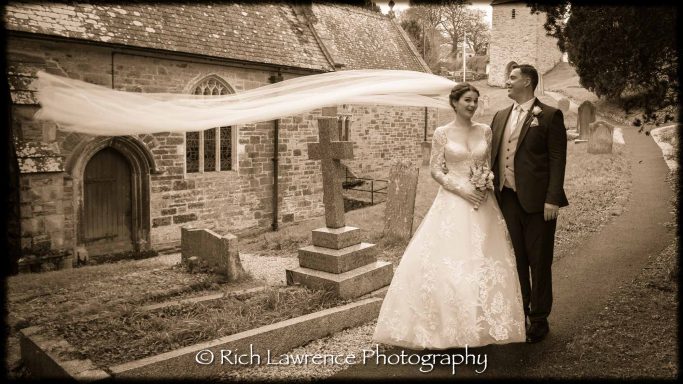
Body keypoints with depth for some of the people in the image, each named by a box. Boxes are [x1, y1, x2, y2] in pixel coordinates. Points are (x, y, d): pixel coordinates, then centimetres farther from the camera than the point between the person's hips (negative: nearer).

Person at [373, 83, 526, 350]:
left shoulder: (485, 131, 9)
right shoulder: (442, 133, -1)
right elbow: (435, 171, -3)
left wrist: (488, 184, -8)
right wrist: (461, 189, -15)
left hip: (483, 201, 3)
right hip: (452, 203, -3)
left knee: (484, 262, 4)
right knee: (446, 263, -6)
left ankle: (480, 324, 18)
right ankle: (446, 326, 6)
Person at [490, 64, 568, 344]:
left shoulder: (549, 116, -4)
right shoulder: (500, 116, 14)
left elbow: (557, 160, -8)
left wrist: (552, 199, -15)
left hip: (536, 200, -5)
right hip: (507, 198, 5)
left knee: (539, 261, 6)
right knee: (515, 259, 13)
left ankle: (539, 320, 20)